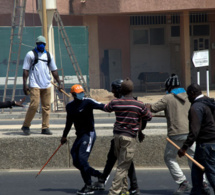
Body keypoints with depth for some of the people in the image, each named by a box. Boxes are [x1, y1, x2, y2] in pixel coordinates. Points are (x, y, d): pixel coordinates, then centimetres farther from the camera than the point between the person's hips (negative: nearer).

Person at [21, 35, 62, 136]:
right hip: (35, 85, -5)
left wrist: (59, 83, 15)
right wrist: (25, 84, -9)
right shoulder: (30, 54, 2)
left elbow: (54, 70, 21)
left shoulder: (49, 55, 16)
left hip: (47, 85, 5)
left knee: (46, 107, 1)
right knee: (34, 105, -13)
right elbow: (25, 70, -1)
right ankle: (25, 126, 2)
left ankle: (45, 128, 6)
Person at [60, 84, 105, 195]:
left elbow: (101, 106, -24)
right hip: (79, 135, 8)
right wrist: (64, 136, 32)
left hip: (89, 134, -8)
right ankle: (99, 175, 17)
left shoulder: (87, 102, -10)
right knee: (76, 162, 4)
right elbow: (69, 122, 24)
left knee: (82, 159, -16)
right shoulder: (70, 106, 11)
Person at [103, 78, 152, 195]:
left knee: (122, 164, 18)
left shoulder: (115, 102, 0)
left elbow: (106, 108, 21)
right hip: (129, 137, -5)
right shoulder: (139, 105, -8)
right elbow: (148, 117, 6)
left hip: (117, 135, 5)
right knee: (123, 167, -4)